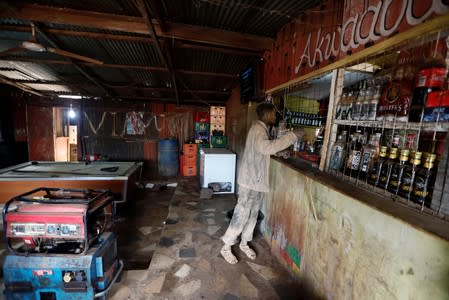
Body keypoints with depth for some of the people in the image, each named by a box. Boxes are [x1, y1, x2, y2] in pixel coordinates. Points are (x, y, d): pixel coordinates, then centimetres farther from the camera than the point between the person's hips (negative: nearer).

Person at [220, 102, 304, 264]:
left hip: (258, 180, 10)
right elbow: (267, 147, -37)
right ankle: (226, 248, 17)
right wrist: (292, 135, -30)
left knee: (253, 214, 18)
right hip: (250, 181, -10)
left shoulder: (262, 129, 13)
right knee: (241, 215, 0)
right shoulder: (257, 129, -19)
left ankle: (244, 243, 36)